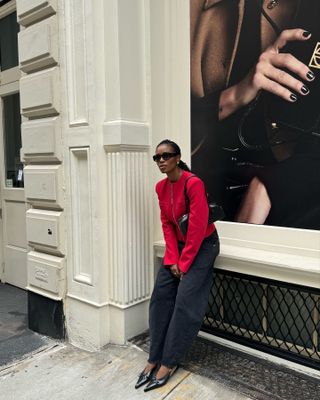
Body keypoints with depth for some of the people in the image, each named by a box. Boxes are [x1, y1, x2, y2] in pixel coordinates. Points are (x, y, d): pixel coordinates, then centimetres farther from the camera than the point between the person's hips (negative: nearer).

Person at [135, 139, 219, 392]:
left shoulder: (193, 183, -23)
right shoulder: (161, 188, 0)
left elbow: (197, 228, -22)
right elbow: (167, 224, 2)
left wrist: (184, 264, -17)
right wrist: (172, 259, -6)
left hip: (203, 245, -7)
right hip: (178, 245, 7)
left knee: (185, 302, -9)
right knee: (161, 297, 0)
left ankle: (170, 362, 3)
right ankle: (155, 358, 9)